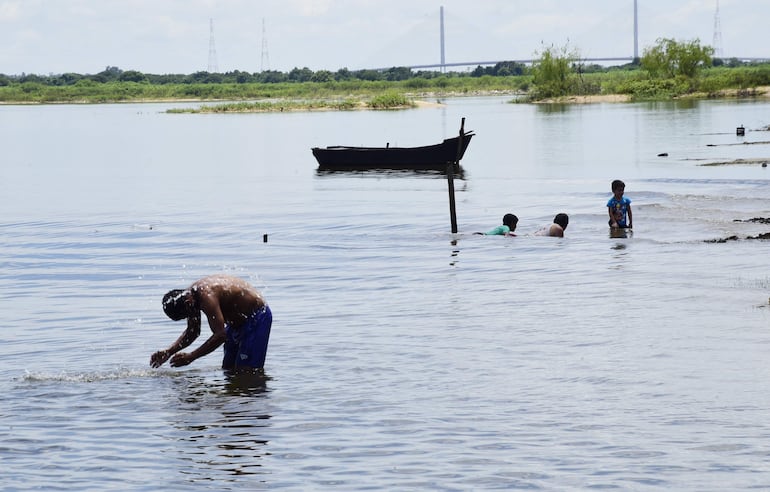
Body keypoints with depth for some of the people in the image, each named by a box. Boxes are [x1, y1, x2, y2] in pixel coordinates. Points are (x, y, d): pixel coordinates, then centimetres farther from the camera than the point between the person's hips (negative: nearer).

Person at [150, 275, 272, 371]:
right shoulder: (190, 295, -4)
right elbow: (192, 332, 9)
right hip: (238, 321, 10)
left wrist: (190, 357, -36)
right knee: (228, 369, 11)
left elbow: (220, 335, -37)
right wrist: (168, 352, -3)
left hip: (257, 318, -10)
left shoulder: (206, 296, -34)